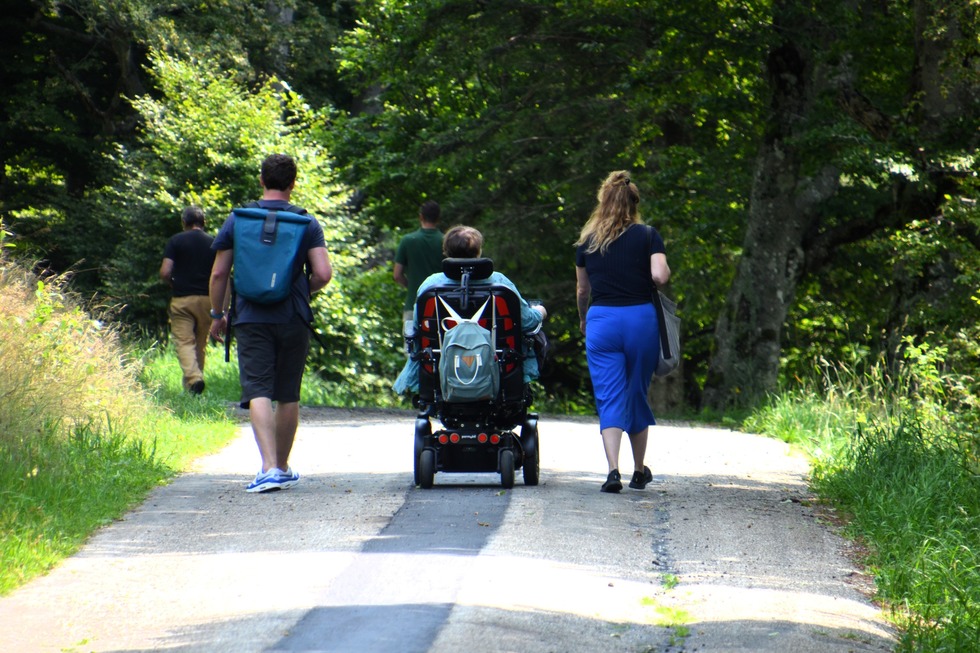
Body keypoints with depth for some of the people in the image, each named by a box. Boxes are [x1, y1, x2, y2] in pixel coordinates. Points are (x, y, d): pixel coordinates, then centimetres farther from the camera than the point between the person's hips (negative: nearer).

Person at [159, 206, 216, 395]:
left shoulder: (175, 241, -2)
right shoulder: (213, 243, 6)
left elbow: (165, 272, -10)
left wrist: (173, 285, 10)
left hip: (182, 299, -3)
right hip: (206, 299, 3)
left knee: (184, 341, -6)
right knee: (201, 343, 15)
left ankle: (193, 378, -26)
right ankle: (197, 376, 20)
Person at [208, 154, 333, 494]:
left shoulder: (237, 220, 2)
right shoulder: (307, 224, 0)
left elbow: (218, 274, 2)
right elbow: (323, 274, -7)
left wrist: (217, 315, 14)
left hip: (252, 318, -1)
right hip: (293, 320, 1)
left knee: (258, 392, -8)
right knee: (288, 395, 13)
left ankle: (269, 468, -24)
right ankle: (282, 468, 25)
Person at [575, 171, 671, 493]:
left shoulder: (587, 241, 7)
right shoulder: (648, 236, 0)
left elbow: (582, 290, 15)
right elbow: (660, 275, -14)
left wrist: (583, 320, 33)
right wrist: (666, 271, 9)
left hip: (601, 320, 0)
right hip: (641, 318, 0)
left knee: (609, 398, -1)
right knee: (637, 395, 15)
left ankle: (613, 470, -19)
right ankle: (639, 471, 26)